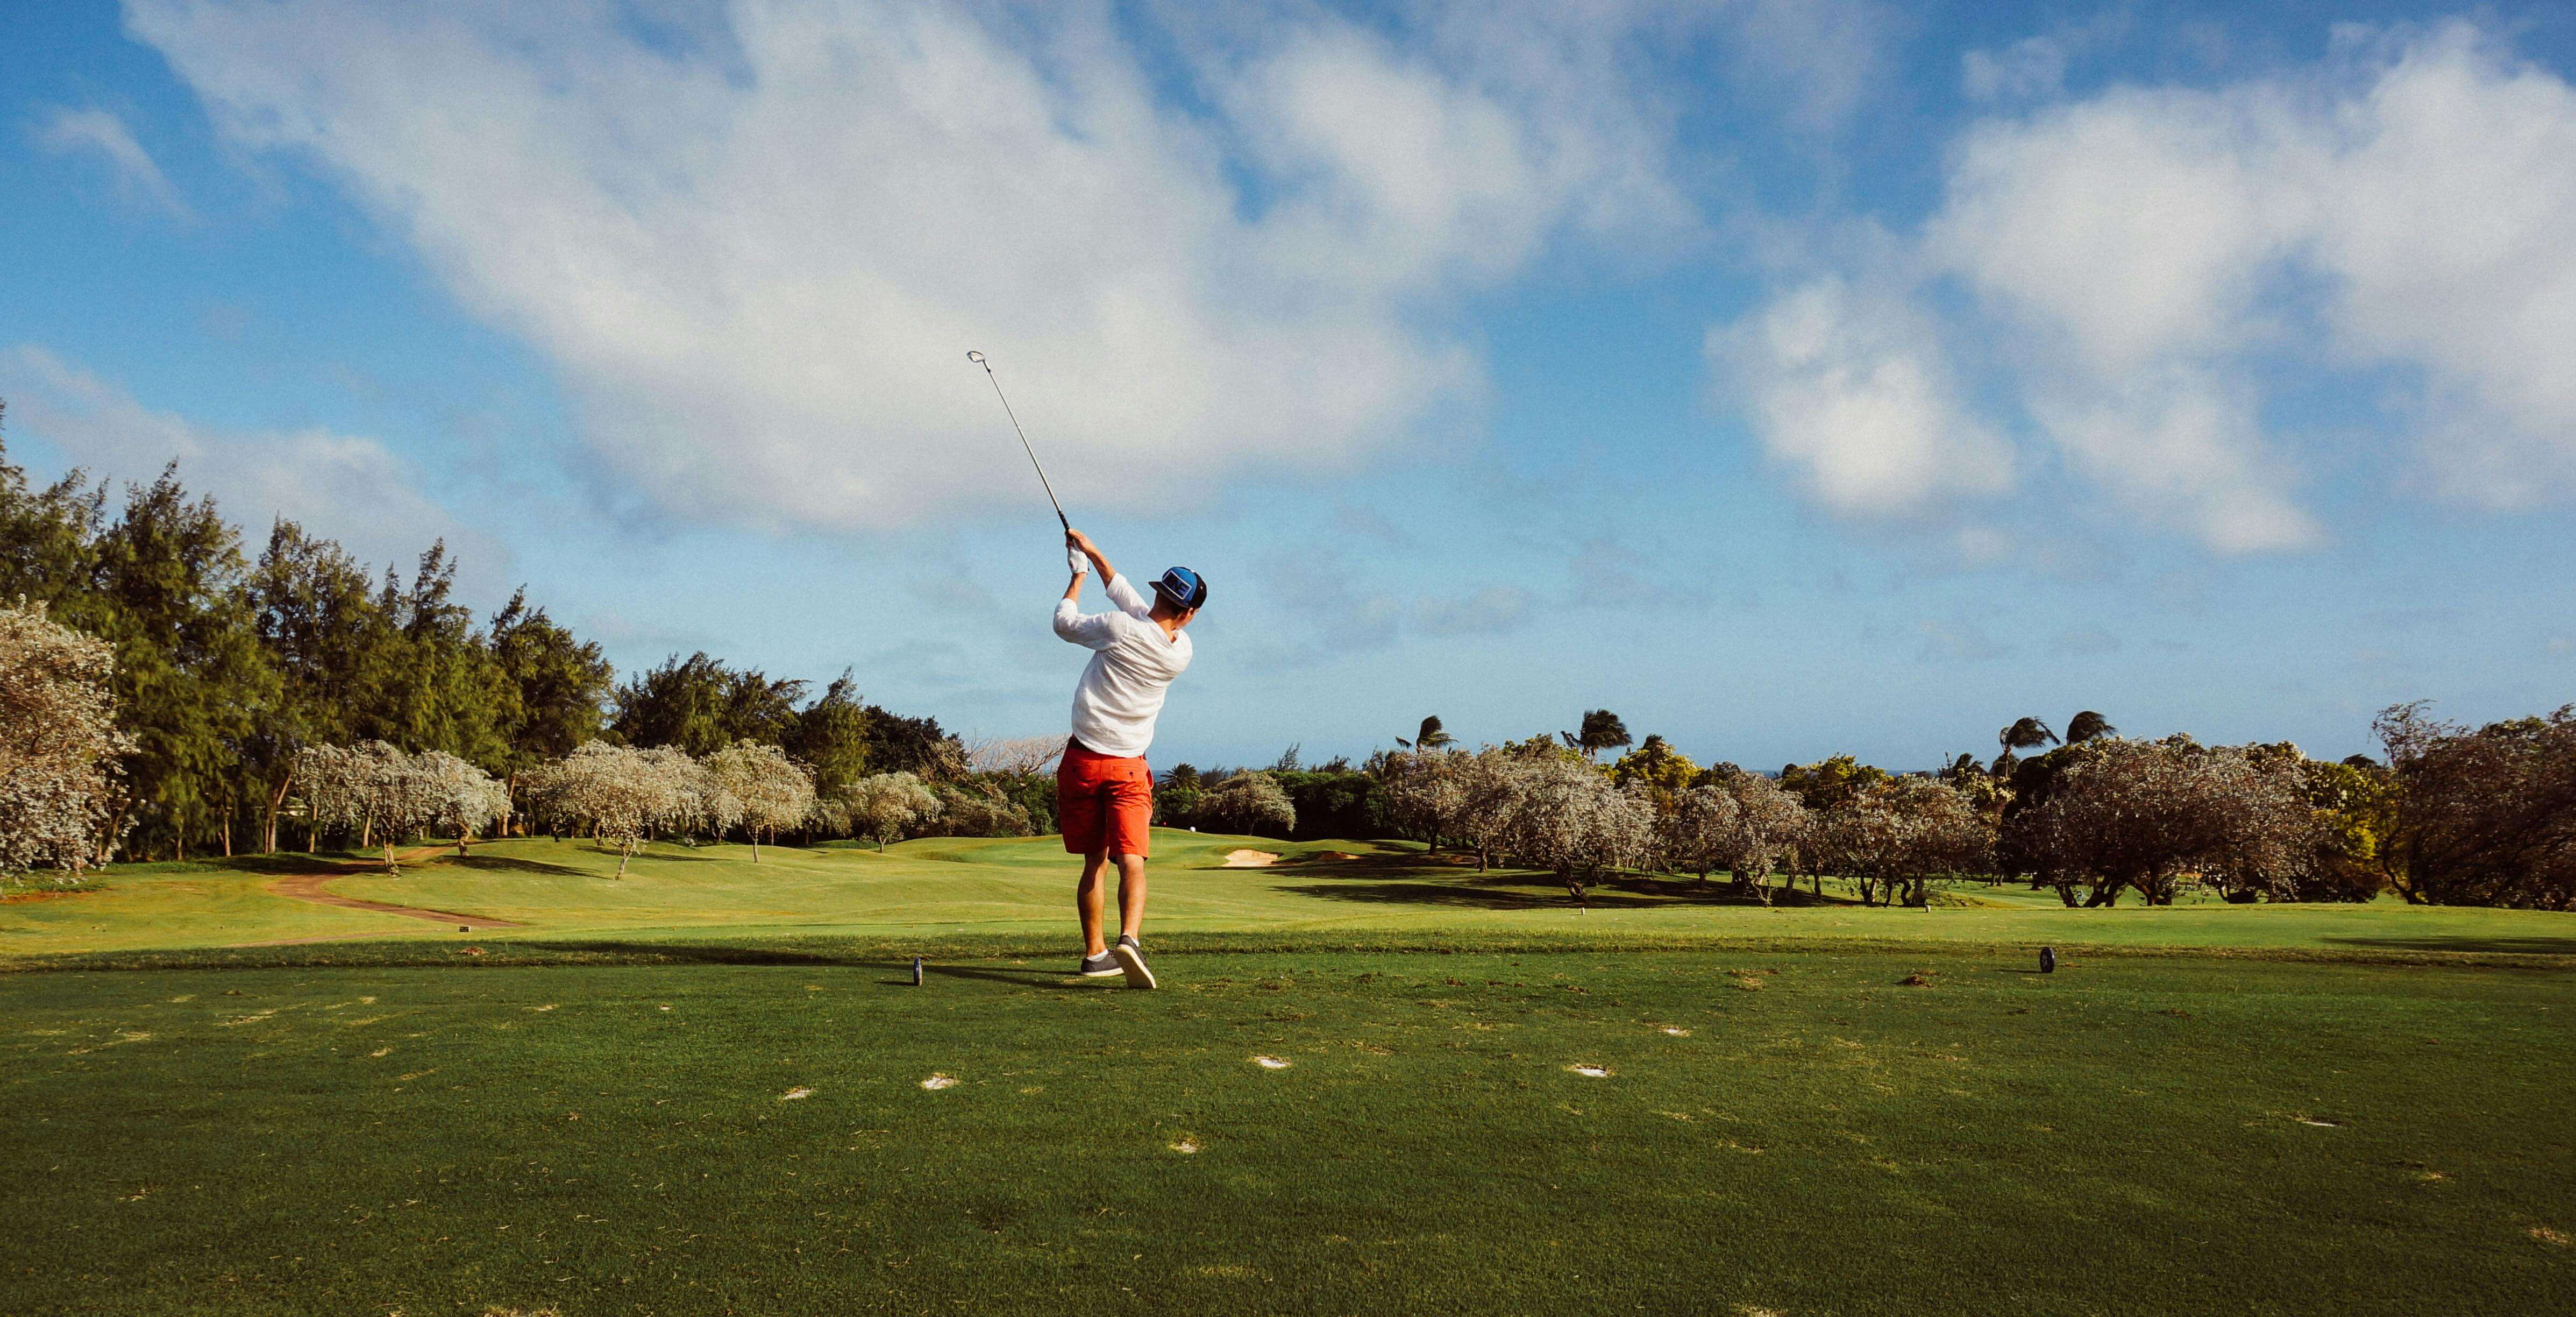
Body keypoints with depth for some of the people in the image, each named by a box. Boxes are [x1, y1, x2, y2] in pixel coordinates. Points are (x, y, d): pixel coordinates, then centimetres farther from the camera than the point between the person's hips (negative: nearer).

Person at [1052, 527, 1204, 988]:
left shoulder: (1119, 629, -13)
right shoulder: (1180, 652, -1)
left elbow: (1064, 622, 7)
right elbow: (1128, 596, 12)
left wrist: (1079, 574, 21)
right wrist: (1092, 551, 19)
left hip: (1083, 760, 0)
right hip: (1129, 768, 0)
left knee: (1094, 862, 11)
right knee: (1131, 860, -9)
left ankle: (1095, 953, 19)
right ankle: (1129, 938, -33)